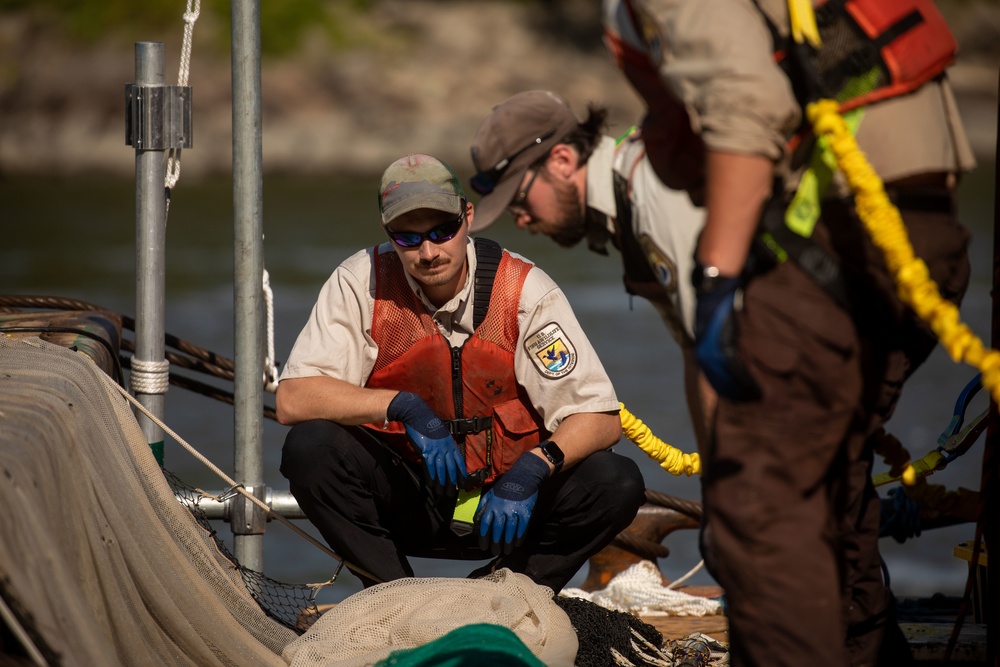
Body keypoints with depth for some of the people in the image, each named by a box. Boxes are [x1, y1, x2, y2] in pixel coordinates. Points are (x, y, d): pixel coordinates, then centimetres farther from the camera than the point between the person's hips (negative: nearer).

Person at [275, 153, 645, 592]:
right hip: (404, 501, 0)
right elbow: (291, 399, -18)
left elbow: (600, 418, -14)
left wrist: (533, 468, -33)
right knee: (308, 448, -27)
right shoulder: (361, 283, -9)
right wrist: (402, 407, -30)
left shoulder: (524, 289, -11)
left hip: (507, 499, 0)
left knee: (618, 483, -25)